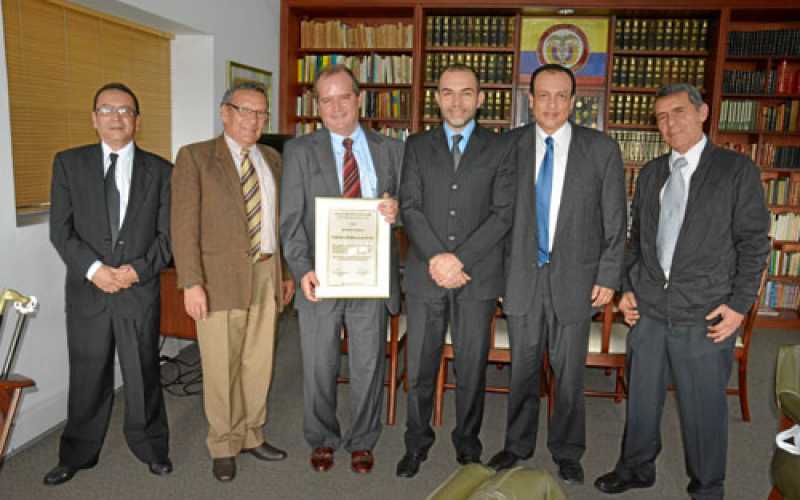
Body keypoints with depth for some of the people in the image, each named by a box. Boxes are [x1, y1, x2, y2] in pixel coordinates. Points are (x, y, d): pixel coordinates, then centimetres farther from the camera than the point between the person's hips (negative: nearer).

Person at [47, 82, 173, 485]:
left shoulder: (160, 170, 4)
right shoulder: (69, 163, 5)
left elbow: (168, 233, 0)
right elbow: (61, 229, -1)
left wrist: (138, 269, -13)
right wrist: (93, 269, -14)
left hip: (141, 290, -1)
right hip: (86, 290, 1)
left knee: (143, 373, 9)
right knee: (87, 375, 11)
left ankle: (150, 447, 28)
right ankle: (78, 454, 31)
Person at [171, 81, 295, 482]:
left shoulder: (272, 159, 13)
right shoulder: (195, 156, -2)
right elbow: (184, 225, -9)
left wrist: (287, 272, 13)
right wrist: (191, 283, -15)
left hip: (266, 276, 5)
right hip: (221, 277, -4)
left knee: (258, 364, 12)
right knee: (221, 368, 5)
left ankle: (250, 435, 31)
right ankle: (224, 445, 24)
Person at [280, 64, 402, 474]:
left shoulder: (389, 149, 9)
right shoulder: (300, 151, 4)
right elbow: (291, 219, -2)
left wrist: (398, 209, -12)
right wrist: (302, 269, -14)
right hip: (320, 277, -1)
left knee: (368, 365, 10)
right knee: (319, 367, 11)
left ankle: (362, 442, 30)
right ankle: (322, 440, 32)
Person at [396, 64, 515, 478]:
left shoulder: (499, 149, 5)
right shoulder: (417, 146, 9)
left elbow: (504, 213, -3)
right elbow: (409, 207, 1)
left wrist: (459, 258, -12)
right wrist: (436, 257, -13)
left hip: (478, 275, -1)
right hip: (426, 274, 1)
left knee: (472, 367, 9)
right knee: (419, 366, 8)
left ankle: (468, 444, 28)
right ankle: (417, 443, 26)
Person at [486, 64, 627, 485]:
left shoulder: (602, 149, -2)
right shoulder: (509, 146, 0)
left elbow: (614, 220, 0)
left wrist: (609, 276, -3)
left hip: (574, 278, -1)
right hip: (521, 276, 1)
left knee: (569, 371, 11)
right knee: (522, 368, 14)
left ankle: (567, 452, 32)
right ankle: (518, 444, 33)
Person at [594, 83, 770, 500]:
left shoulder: (737, 170, -2)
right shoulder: (649, 174, 11)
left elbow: (753, 242, -3)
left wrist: (739, 304, -9)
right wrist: (627, 288, 8)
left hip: (706, 315, -4)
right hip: (648, 309, 4)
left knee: (704, 408, 7)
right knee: (642, 397, 15)